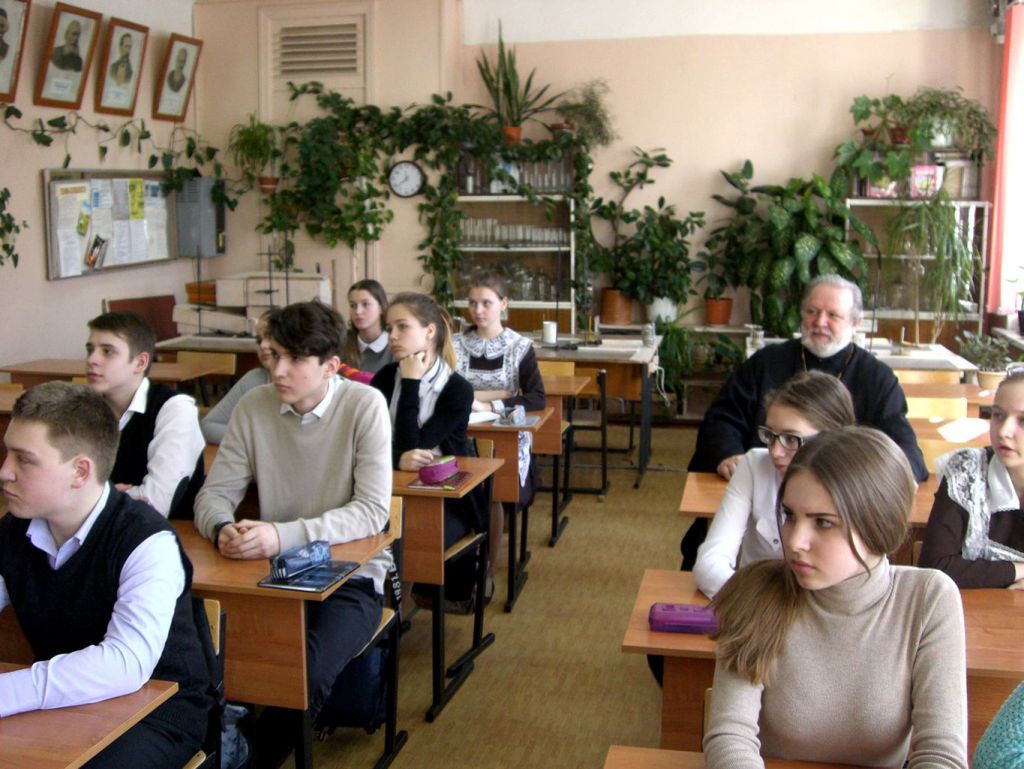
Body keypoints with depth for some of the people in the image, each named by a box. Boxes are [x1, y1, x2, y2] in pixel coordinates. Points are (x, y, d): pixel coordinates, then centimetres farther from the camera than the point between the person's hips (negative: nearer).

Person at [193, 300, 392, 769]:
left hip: (350, 574, -3)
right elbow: (213, 494, 3)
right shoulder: (253, 407, -1)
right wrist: (223, 529, -22)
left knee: (307, 674, -28)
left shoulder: (364, 406, -11)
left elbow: (373, 511, -16)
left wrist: (284, 535, -29)